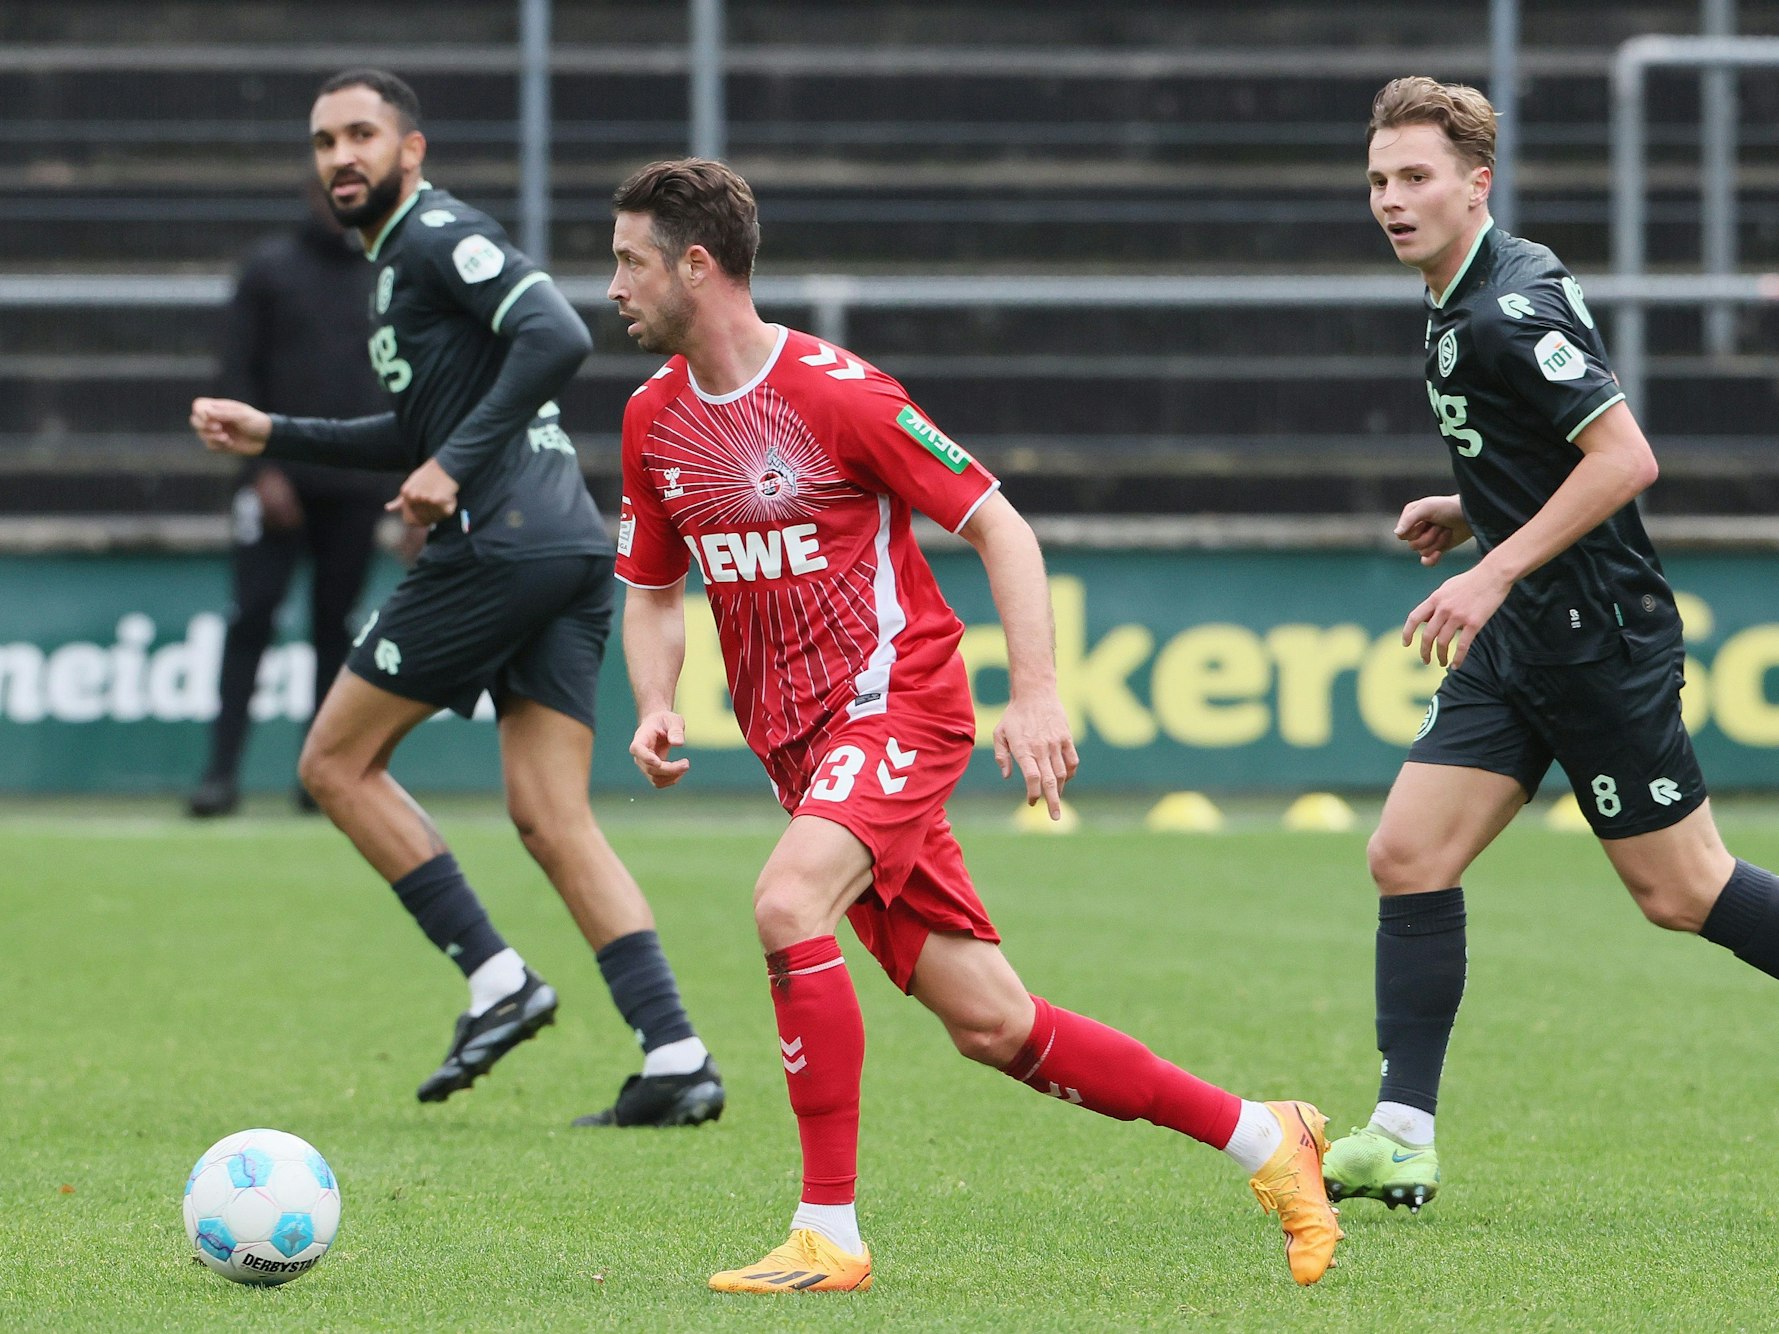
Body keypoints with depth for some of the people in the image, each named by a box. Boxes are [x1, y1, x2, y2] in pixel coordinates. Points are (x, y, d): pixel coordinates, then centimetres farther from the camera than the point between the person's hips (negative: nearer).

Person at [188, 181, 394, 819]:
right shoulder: (270, 267, 3)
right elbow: (236, 376, 0)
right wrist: (261, 468, -10)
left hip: (356, 487, 2)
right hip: (281, 480, -2)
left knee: (335, 623, 2)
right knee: (252, 616, -8)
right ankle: (222, 771, -8)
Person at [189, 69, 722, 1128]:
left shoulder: (439, 236, -5)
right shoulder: (403, 258, 25)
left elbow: (559, 337, -20)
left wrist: (457, 465, -19)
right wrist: (273, 436, 33)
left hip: (502, 544, -9)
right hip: (573, 550, 9)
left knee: (337, 762, 3)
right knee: (553, 820, 2)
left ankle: (498, 980, -1)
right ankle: (678, 1059, -9)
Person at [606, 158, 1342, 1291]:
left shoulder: (835, 392, -13)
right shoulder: (654, 419, 7)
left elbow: (999, 526, -9)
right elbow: (654, 593, 20)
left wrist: (1038, 690, -18)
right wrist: (656, 708, 0)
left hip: (897, 705, -7)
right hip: (799, 743, 7)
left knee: (788, 904, -31)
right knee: (991, 1027, 3)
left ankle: (828, 1234, -25)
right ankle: (1261, 1137, 16)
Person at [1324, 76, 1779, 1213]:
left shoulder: (1512, 309, -18)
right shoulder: (1465, 304, 12)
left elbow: (1626, 456, -25)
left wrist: (1495, 573, -25)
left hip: (1600, 637, -10)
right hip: (1520, 643, 10)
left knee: (1681, 888, -2)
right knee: (1409, 859, -1)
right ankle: (1403, 1139, -2)